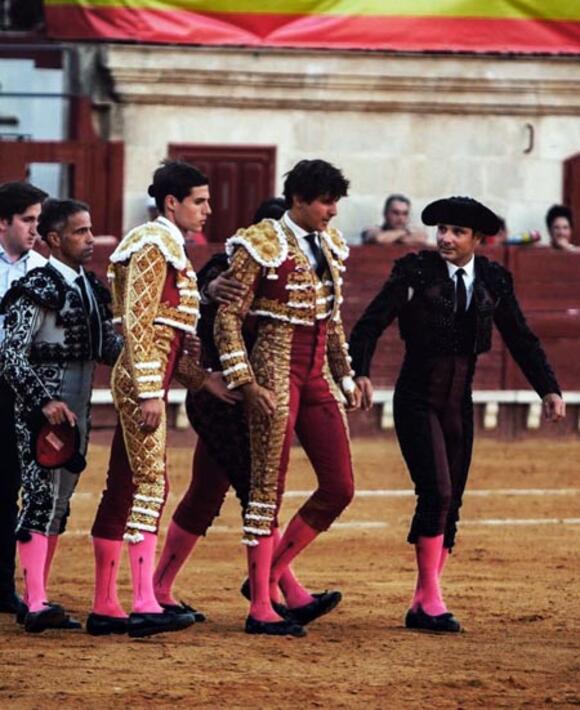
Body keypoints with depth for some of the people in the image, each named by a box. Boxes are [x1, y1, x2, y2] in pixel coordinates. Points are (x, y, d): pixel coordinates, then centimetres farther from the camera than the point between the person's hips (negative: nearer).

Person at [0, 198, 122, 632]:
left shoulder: (92, 289, 14)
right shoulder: (36, 290, -11)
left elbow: (108, 348, 15)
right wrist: (44, 402, -24)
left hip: (76, 412, 9)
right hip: (42, 412, -9)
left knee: (60, 503, 9)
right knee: (42, 497, -13)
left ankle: (38, 601, 14)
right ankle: (36, 604, -19)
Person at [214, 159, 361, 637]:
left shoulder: (328, 245, 12)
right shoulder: (262, 246, -10)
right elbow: (228, 318, -10)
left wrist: (346, 377, 20)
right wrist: (247, 384, -16)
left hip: (318, 373, 8)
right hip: (277, 369, -8)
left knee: (340, 488, 3)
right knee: (269, 486, -4)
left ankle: (271, 575, 16)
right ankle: (260, 608, 0)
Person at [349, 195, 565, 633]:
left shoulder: (493, 281, 4)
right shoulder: (415, 272, -7)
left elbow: (521, 338, 9)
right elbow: (371, 323, -10)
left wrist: (549, 389, 0)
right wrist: (360, 373, -25)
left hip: (459, 403, 4)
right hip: (418, 399, -4)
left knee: (450, 504, 4)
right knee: (436, 493, -16)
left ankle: (421, 607, 11)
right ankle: (431, 599, -9)